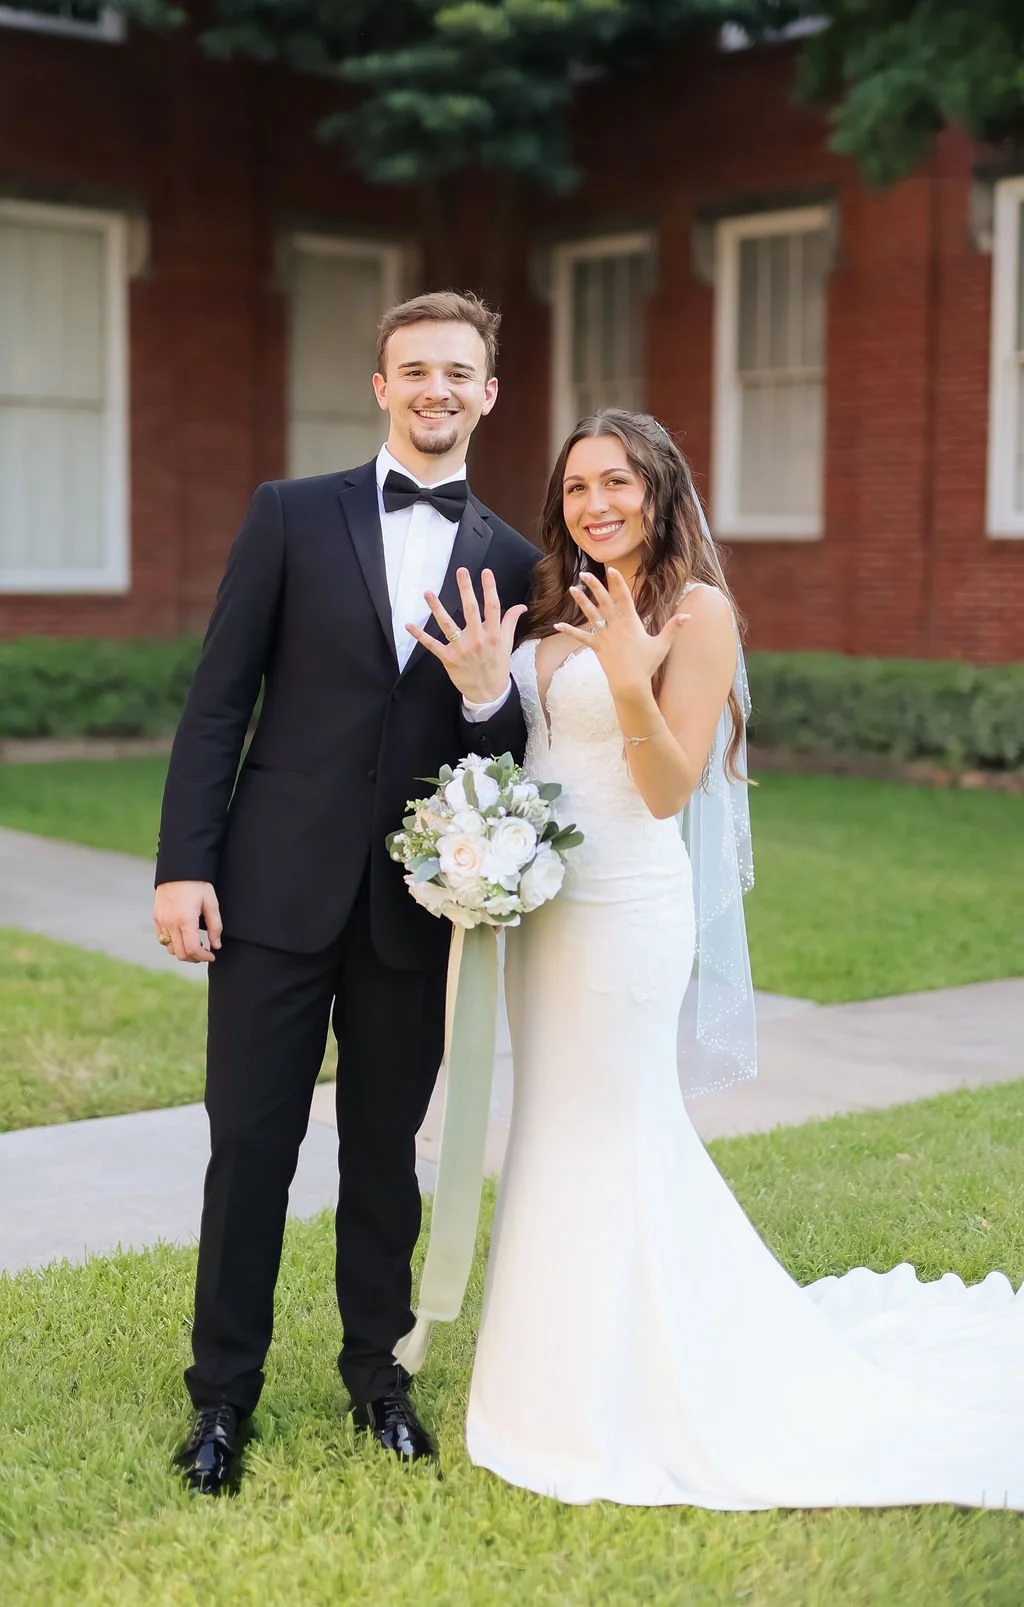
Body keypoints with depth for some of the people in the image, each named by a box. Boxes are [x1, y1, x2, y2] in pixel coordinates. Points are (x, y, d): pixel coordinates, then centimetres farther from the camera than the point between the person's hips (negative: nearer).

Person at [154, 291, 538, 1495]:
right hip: (277, 891, -1)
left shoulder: (509, 562, 6)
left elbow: (517, 754, 7)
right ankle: (223, 1391, 21)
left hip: (415, 907, 2)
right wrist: (183, 863, -9)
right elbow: (218, 698, -2)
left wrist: (486, 693, -16)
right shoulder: (292, 515, 1)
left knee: (386, 1149, 13)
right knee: (249, 1147, 5)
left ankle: (376, 1365, 31)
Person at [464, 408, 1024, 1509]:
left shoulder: (696, 610, -10)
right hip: (540, 900, 8)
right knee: (555, 1131, 15)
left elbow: (670, 789, -15)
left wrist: (630, 683, -29)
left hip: (623, 909, -8)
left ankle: (616, 1414, 17)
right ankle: (569, 1386, 33)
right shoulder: (557, 610, 11)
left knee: (605, 1141, 0)